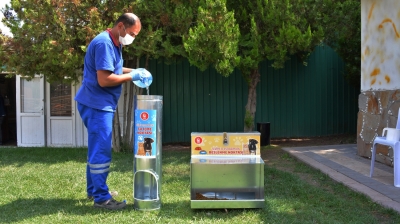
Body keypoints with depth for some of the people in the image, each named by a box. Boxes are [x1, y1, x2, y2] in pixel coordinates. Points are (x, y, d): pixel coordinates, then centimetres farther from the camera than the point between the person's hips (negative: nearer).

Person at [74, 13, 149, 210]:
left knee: (97, 149, 18)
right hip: (97, 105, -11)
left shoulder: (112, 43, 12)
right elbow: (104, 80, -25)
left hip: (100, 104, 11)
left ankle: (94, 190, 29)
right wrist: (131, 77, -15)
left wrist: (131, 71, 10)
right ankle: (101, 198, 2)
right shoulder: (104, 43, -20)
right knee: (101, 151, -6)